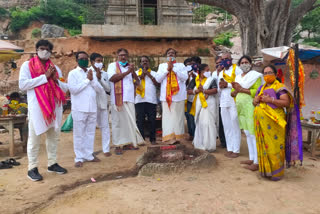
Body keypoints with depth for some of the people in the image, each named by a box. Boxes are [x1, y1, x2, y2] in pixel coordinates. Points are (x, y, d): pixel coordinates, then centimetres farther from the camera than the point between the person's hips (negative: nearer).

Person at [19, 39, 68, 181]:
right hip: (37, 107, -5)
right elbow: (22, 85, -12)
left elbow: (65, 88, 12)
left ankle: (52, 163, 25)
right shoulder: (27, 65, 2)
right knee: (34, 138, 2)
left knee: (53, 136, 12)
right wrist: (44, 77, -13)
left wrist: (56, 80, -8)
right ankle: (32, 168, 12)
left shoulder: (55, 68, 14)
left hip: (54, 106, 5)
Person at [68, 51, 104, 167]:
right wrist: (87, 80, -9)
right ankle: (79, 157, 13)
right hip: (79, 108, -5)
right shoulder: (73, 73, 0)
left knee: (90, 133, 11)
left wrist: (92, 80, -8)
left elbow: (100, 90, 8)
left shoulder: (91, 73, 14)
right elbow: (73, 89, -15)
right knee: (79, 134, 3)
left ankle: (89, 155, 23)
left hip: (92, 108, 5)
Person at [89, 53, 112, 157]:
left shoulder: (104, 74, 11)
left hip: (103, 103, 4)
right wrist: (96, 76, -14)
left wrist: (100, 78, -7)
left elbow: (108, 88, 4)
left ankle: (106, 149, 15)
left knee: (105, 126, 7)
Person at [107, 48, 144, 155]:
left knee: (130, 121, 4)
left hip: (129, 98, 5)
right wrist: (127, 72, -12)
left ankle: (127, 143, 14)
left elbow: (137, 81, 14)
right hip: (118, 98, -4)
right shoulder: (113, 65, 6)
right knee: (118, 121, -1)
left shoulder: (130, 66, 20)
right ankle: (118, 145, 5)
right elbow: (112, 78, -13)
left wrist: (133, 72, -4)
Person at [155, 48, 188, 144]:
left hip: (178, 95, -1)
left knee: (177, 116, -2)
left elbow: (185, 77, -2)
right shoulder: (162, 66, 18)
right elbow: (158, 79, 5)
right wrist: (167, 69, -3)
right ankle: (169, 137, -5)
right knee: (167, 116, -6)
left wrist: (173, 68, -5)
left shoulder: (181, 65, 14)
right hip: (166, 95, 1)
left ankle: (177, 136, 5)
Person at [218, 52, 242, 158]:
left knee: (235, 126, -4)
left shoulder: (236, 69, -2)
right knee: (226, 126, 8)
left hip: (234, 101, -6)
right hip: (223, 102, 6)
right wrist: (220, 86, -3)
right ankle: (229, 149, 16)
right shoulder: (221, 72, 19)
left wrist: (227, 84, -13)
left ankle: (236, 150, 3)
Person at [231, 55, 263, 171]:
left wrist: (242, 89, -16)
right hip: (241, 109, 7)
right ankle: (251, 158, 23)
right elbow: (232, 93, 15)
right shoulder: (238, 77, 18)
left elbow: (257, 91, -16)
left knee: (254, 134, -8)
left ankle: (257, 162, -3)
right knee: (247, 133, 13)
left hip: (251, 108, -7)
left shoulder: (255, 76, -3)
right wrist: (236, 90, -7)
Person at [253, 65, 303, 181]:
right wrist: (258, 99, -5)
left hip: (273, 122, -6)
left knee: (274, 146, -4)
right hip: (261, 121, 6)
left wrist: (269, 99, -19)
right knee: (263, 145, 8)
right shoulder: (261, 87, 18)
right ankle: (265, 169, 18)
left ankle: (277, 172, 8)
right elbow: (254, 101, 18)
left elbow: (286, 102, -12)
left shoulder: (279, 87, -2)